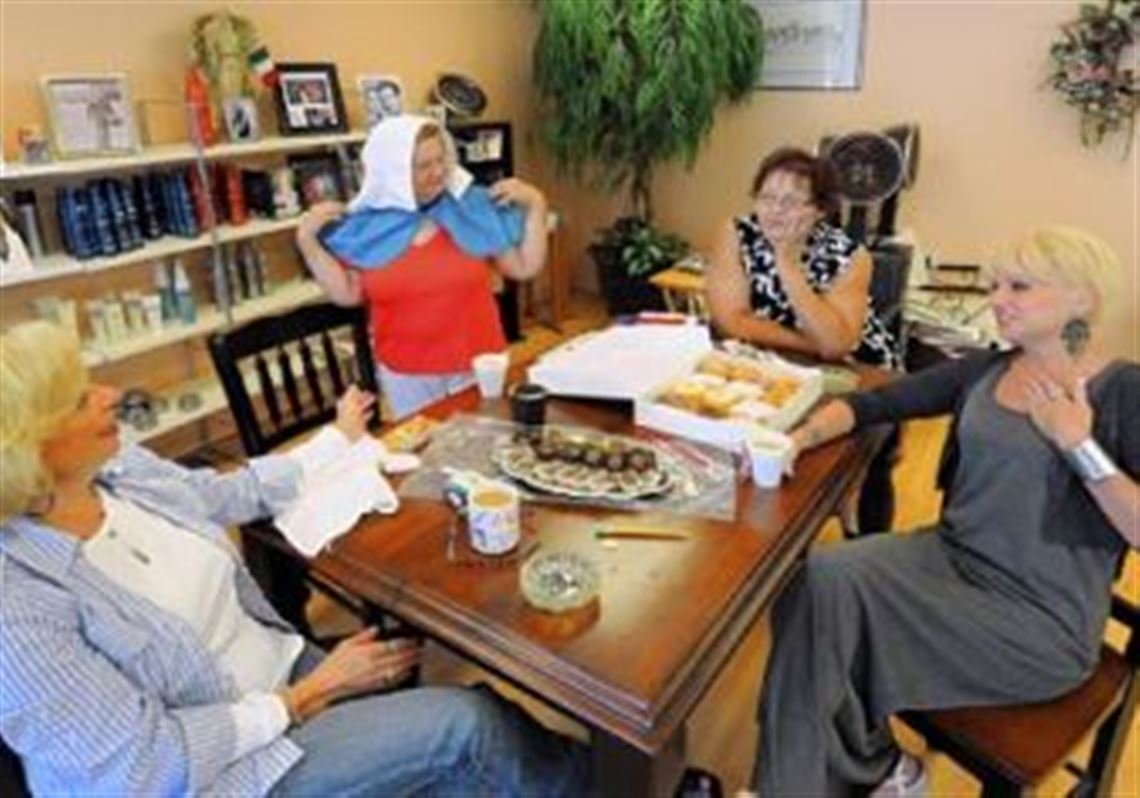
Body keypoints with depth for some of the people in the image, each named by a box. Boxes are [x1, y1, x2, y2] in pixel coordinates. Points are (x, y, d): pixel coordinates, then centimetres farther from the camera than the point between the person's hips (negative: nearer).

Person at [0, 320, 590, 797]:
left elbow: (233, 494, 12)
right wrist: (313, 694, -17)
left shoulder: (119, 470, -6)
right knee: (463, 723, -14)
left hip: (285, 670, 7)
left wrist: (342, 440, 22)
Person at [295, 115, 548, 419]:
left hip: (479, 365, 0)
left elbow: (525, 268, -2)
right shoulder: (363, 226, -4)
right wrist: (307, 240, -6)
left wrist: (536, 206, -11)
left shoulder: (475, 207, -6)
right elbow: (348, 294, 1)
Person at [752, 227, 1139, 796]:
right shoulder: (986, 369, 5)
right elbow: (871, 403, 2)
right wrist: (798, 439, -15)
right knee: (819, 578, -19)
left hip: (1042, 620, -5)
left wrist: (1081, 447, -22)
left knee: (832, 597, -19)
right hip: (949, 557, 5)